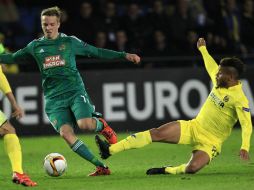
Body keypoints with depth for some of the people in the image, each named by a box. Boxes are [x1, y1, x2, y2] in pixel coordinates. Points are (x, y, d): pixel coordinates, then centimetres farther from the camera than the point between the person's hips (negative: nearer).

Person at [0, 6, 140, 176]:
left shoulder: (70, 42, 7)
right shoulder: (35, 47, 12)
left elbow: (96, 52, 11)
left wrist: (124, 55, 6)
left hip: (75, 91, -2)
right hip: (53, 98, 2)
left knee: (85, 124, -28)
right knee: (66, 133, -20)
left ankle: (101, 125, 11)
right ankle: (101, 167, -12)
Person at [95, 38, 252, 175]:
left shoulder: (239, 99, -19)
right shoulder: (220, 83, 4)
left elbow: (247, 125, -27)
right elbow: (211, 67, 26)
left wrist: (245, 147, -42)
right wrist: (203, 49, 41)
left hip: (210, 142, -6)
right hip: (194, 127, 7)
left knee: (192, 168, -34)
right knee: (157, 133, -10)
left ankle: (168, 171, -3)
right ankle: (110, 150, -13)